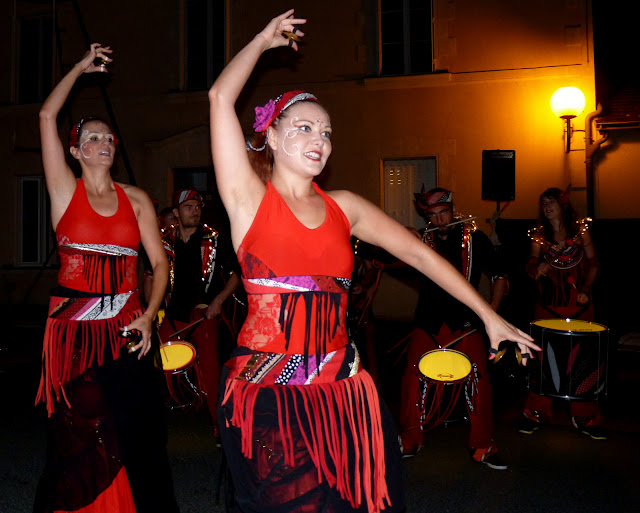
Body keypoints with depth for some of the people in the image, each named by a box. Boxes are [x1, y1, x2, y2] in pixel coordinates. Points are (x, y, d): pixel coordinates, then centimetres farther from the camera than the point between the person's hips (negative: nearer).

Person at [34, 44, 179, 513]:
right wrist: (82, 68, 7)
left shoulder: (136, 200, 9)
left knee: (135, 434, 3)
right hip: (74, 327, -1)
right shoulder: (65, 190, 6)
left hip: (126, 328, 1)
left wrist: (148, 316, -8)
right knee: (78, 438, 6)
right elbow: (47, 115, -2)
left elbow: (160, 263, 5)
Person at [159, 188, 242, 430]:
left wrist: (218, 300, -8)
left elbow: (236, 274, 3)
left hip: (204, 313, -3)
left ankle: (220, 425, 6)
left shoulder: (214, 240, -1)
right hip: (172, 313, 3)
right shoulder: (164, 240, 6)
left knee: (210, 371, -7)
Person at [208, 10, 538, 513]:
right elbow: (221, 97, -10)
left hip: (341, 389, 4)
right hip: (266, 391, -3)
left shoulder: (344, 207, 9)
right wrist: (265, 40, 5)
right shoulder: (249, 198, -2)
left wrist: (490, 316, 5)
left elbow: (419, 254, 7)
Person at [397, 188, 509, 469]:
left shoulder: (474, 239, 1)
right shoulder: (422, 241, 8)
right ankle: (409, 440, 17)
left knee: (480, 380, -7)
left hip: (465, 322, -2)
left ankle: (483, 446, 11)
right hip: (428, 322, 2)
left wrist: (491, 312, -6)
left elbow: (498, 277, 4)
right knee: (413, 378, -2)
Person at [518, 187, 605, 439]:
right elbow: (531, 266, 1)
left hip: (579, 304, 0)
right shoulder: (539, 235, 6)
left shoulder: (580, 229, 5)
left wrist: (586, 289, -8)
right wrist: (537, 269, -22)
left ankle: (584, 416, 14)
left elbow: (593, 263, 6)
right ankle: (536, 413, 11)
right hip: (548, 304, 0)